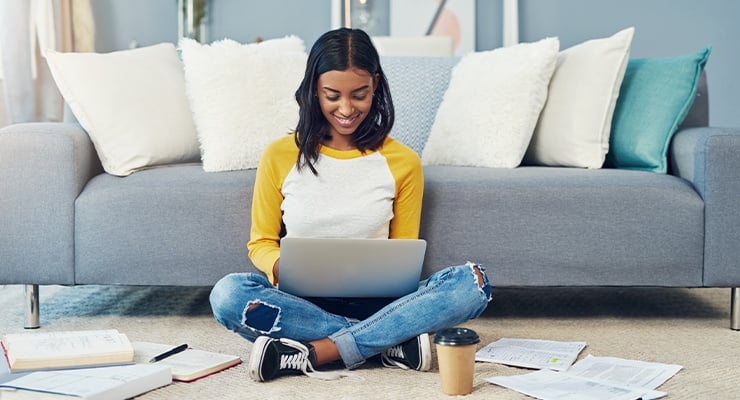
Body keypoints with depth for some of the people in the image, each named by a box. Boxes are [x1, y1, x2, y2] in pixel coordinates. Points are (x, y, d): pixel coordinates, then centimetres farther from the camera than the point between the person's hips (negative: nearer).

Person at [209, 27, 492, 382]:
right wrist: (283, 268, -16)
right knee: (228, 293, -32)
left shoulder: (402, 162, 4)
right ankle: (392, 343, -25)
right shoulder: (279, 157, 2)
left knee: (472, 281, -25)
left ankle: (310, 354, -28)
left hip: (374, 303, 1)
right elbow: (261, 243, 8)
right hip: (301, 302, 0)